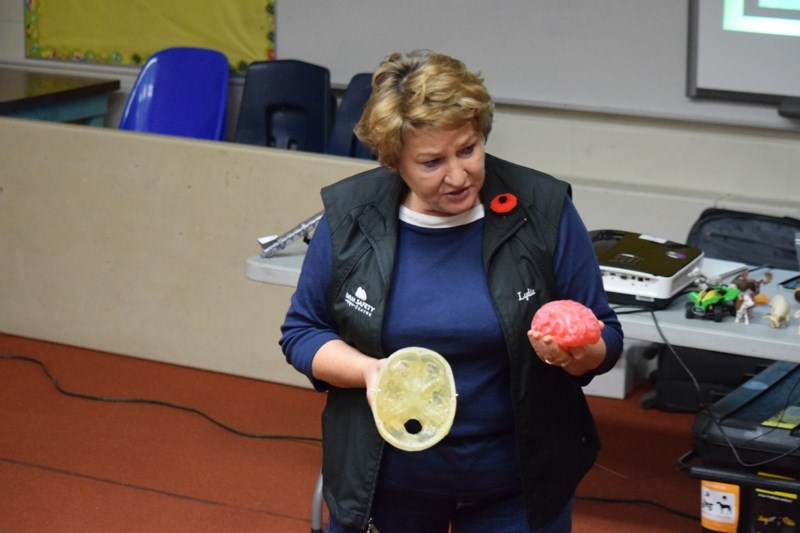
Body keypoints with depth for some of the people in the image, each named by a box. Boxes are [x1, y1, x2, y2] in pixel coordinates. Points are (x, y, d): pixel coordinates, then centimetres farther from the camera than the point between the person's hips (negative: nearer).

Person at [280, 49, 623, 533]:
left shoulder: (543, 210, -11)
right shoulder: (350, 216, -8)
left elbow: (605, 339, -4)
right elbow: (302, 333, 0)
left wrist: (575, 354, -27)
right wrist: (369, 370, -19)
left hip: (516, 487, -1)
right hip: (384, 482, 1)